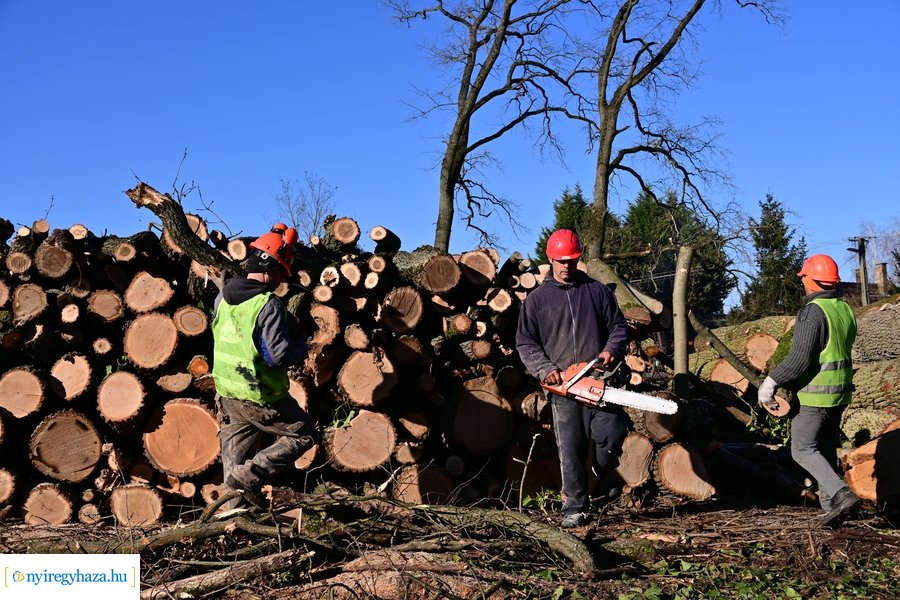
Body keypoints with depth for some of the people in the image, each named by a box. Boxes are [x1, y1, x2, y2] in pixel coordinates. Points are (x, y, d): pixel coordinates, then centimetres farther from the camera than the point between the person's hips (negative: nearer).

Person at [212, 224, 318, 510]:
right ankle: (250, 474, -1)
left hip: (227, 395, 7)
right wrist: (302, 347, -5)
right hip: (261, 399, -7)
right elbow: (280, 354, -25)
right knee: (303, 434, 12)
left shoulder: (222, 297, 2)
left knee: (234, 461, 18)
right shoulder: (269, 305, -21)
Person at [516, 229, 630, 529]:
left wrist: (611, 350, -9)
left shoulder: (598, 291, 11)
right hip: (563, 387, 0)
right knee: (570, 450, -1)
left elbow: (619, 327, 13)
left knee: (611, 437, -10)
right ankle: (574, 507, 7)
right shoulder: (537, 299, 9)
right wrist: (545, 368, -9)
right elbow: (525, 343, 7)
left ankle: (606, 470, 24)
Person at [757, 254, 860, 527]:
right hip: (840, 391, 8)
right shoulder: (845, 310, 9)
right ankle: (830, 504, 20)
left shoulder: (812, 312, -18)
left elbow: (800, 358, -25)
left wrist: (771, 381, -17)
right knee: (827, 449, 17)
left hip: (814, 394, -8)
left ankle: (841, 494, -12)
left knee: (803, 449, 1)